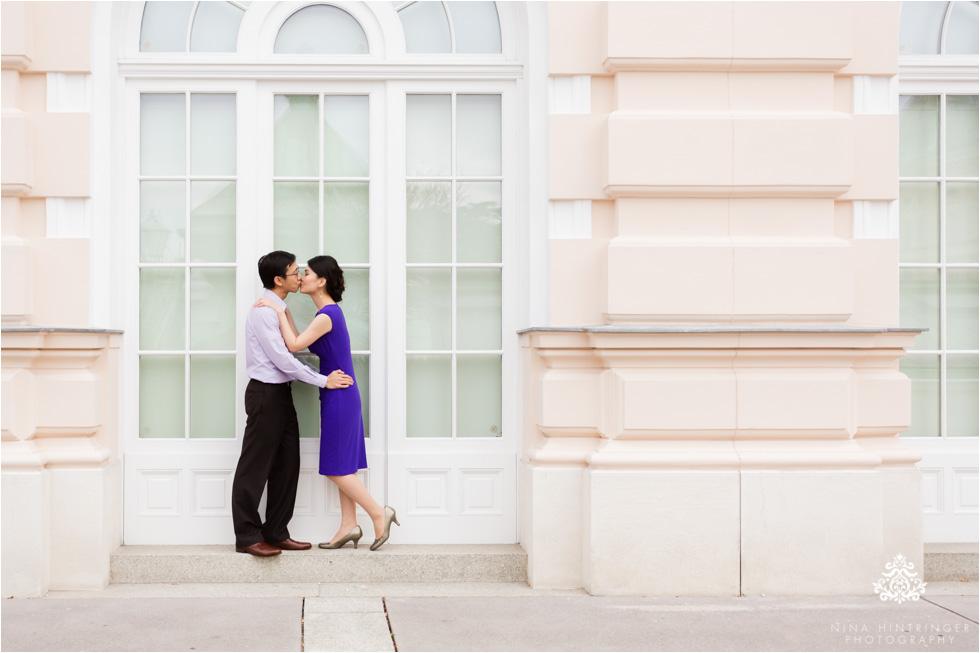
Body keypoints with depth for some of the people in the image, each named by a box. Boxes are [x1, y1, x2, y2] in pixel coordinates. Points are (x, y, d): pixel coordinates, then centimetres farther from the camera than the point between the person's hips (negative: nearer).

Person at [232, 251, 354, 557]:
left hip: (280, 394, 10)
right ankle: (247, 537, 3)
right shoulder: (263, 311, -16)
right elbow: (282, 359, -19)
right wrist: (323, 381, -16)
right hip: (265, 394, -10)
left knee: (286, 465, 11)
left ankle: (276, 533, 18)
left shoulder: (279, 310, 14)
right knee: (255, 467, -3)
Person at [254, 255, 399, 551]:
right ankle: (348, 526, 16)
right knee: (343, 467, 12)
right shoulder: (329, 312, 12)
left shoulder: (327, 315, -19)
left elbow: (294, 345, -20)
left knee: (337, 468, -2)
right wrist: (284, 314, 10)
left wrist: (279, 312, -13)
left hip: (339, 397, -10)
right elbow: (301, 344, 10)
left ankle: (379, 513, 5)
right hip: (342, 396, 10)